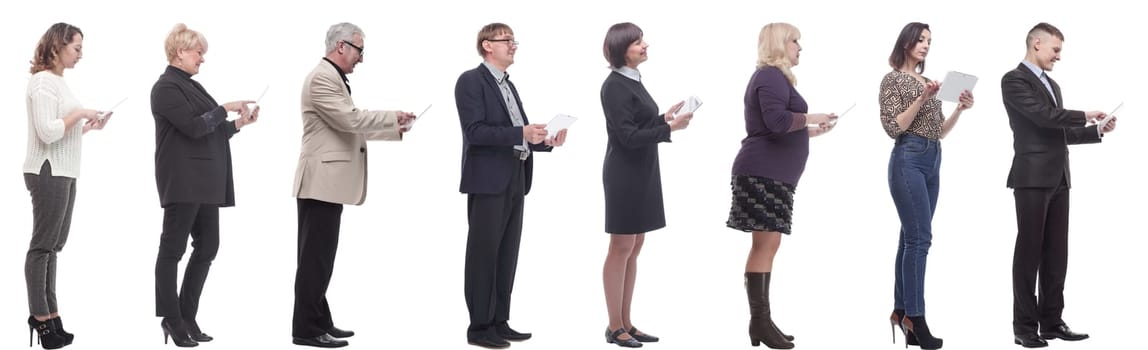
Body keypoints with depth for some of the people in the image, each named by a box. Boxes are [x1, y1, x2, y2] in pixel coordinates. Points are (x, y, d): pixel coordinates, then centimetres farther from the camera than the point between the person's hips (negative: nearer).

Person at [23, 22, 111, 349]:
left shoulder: (59, 82, 14)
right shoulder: (43, 82, -12)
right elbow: (47, 131, -20)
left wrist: (88, 127, 6)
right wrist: (79, 113, -13)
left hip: (63, 173, 9)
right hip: (48, 172, -9)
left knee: (52, 245, 10)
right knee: (43, 245, -3)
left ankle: (49, 315, 14)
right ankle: (41, 317, 1)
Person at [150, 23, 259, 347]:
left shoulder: (193, 86, 18)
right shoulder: (167, 87, -8)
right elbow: (194, 126, -17)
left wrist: (238, 124, 7)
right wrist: (226, 108, -10)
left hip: (205, 181, 9)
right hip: (182, 180, -9)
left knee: (207, 247, 7)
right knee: (173, 248, -2)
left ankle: (188, 316, 13)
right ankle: (172, 318, 4)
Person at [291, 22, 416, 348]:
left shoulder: (334, 78, 19)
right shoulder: (322, 78, -14)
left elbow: (350, 126, 22)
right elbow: (350, 119, -21)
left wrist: (395, 130, 19)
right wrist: (393, 116, -12)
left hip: (329, 182, 11)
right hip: (321, 181, -11)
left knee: (321, 256, 12)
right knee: (315, 257, -8)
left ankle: (318, 322, 17)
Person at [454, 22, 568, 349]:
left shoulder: (508, 85, 19)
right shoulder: (471, 81, -7)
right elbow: (475, 131, -18)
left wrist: (546, 140, 1)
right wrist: (521, 133, -24)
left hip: (514, 181, 8)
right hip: (488, 181, -8)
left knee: (507, 255, 10)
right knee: (483, 255, -3)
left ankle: (499, 322, 16)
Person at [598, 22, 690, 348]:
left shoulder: (633, 80, 11)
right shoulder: (615, 86, -16)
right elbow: (628, 135, -20)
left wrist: (664, 117, 5)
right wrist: (671, 128, -20)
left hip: (642, 173, 9)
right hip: (625, 174, -9)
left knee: (634, 247, 10)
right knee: (621, 248, -3)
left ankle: (626, 323, 16)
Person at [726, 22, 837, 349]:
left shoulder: (773, 76, 22)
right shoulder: (771, 76, -11)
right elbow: (776, 120, -25)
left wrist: (809, 131, 24)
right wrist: (810, 118, -12)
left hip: (771, 173, 11)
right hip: (764, 172, -11)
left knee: (766, 245, 9)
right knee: (767, 243, -12)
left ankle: (761, 320, 11)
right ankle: (760, 322, -12)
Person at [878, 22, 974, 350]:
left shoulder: (928, 82, 18)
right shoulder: (893, 80, -3)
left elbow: (939, 131, 18)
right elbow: (893, 128, -12)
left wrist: (959, 109, 3)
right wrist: (922, 99, -19)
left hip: (932, 161, 8)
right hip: (909, 160, -8)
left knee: (911, 238, 7)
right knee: (919, 239, -14)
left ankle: (901, 311, 9)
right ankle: (915, 318, -15)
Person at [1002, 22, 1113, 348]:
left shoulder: (1052, 84, 21)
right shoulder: (1014, 80, -7)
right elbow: (1043, 116, -18)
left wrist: (1097, 130, 10)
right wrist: (1084, 115, -8)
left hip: (1058, 178, 8)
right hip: (1033, 177, -8)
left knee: (1056, 253, 7)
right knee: (1029, 252, -4)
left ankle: (1051, 322, 11)